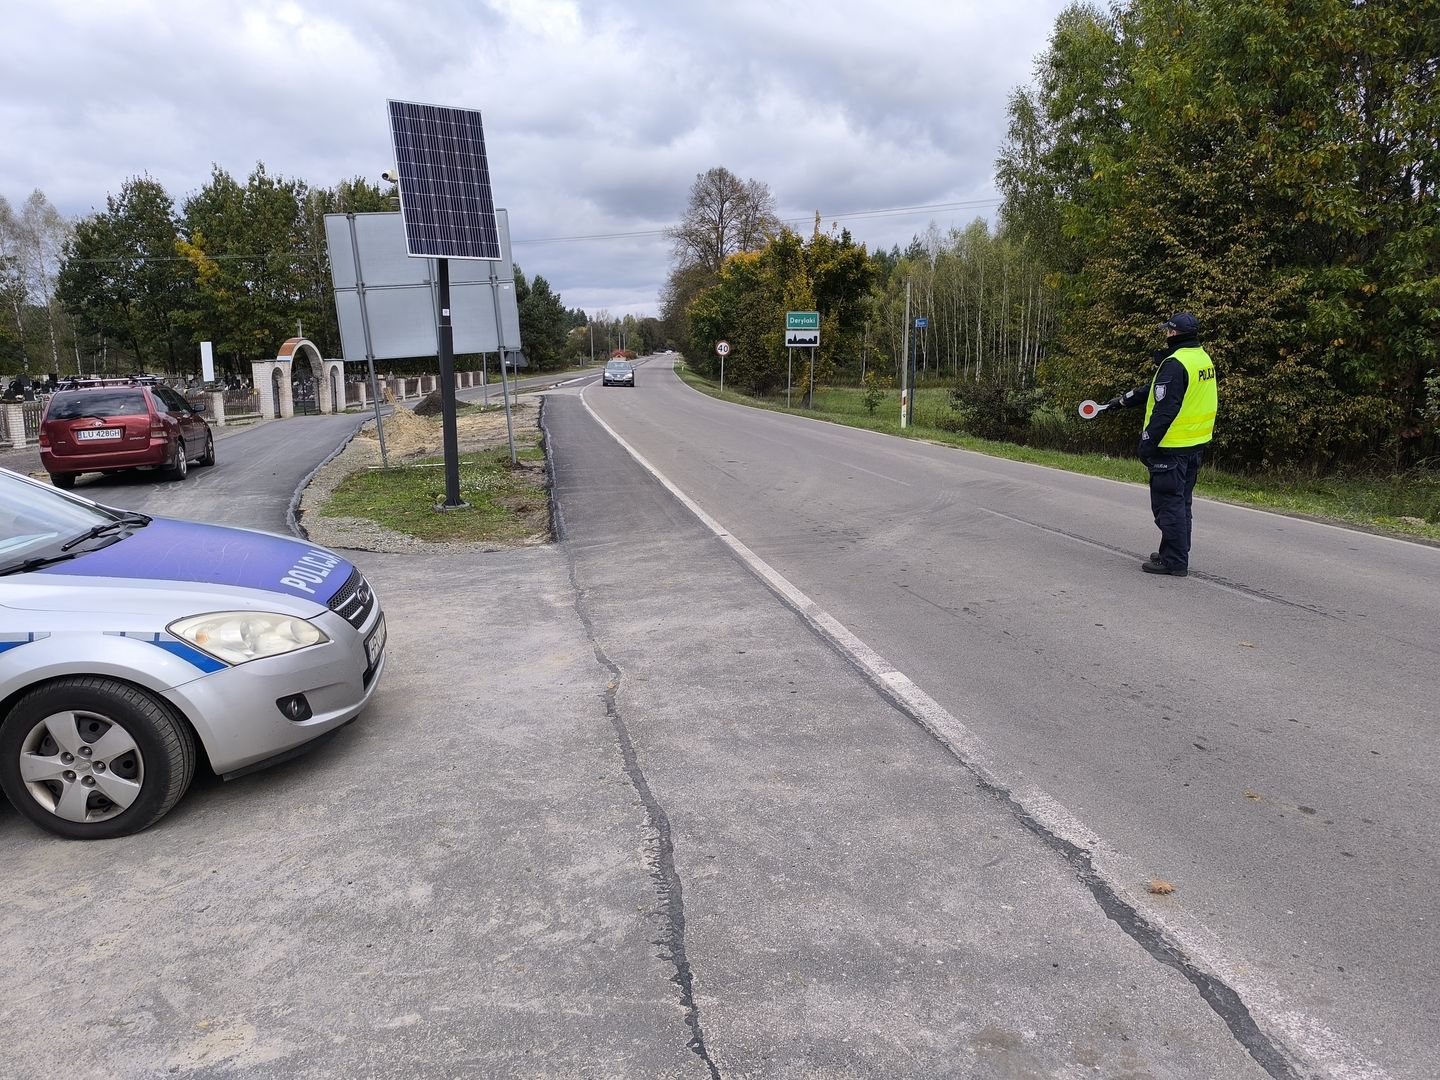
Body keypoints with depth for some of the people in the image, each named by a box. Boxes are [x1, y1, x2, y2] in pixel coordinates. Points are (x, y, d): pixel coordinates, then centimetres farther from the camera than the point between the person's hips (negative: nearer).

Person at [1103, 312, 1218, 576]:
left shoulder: (1175, 364, -18)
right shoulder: (1203, 359, 12)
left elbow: (1164, 409, -23)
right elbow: (1157, 389, 20)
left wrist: (1147, 442, -18)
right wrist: (1125, 399, 25)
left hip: (1172, 446, -10)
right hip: (1196, 445, 10)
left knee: (1168, 503, -2)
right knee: (1181, 502, 18)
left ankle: (1174, 561, 1)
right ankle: (1178, 555, 28)